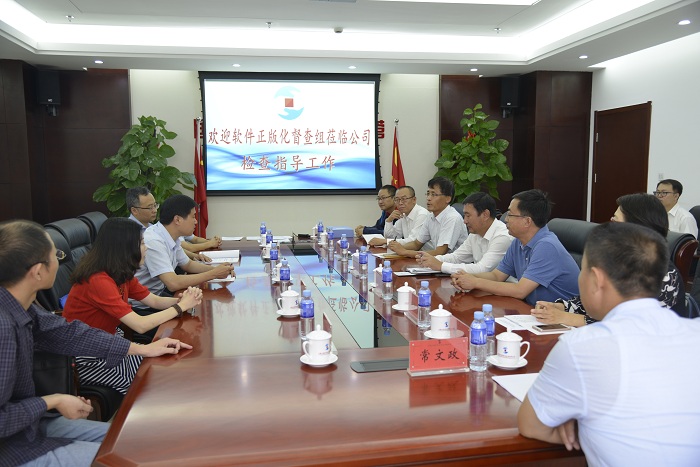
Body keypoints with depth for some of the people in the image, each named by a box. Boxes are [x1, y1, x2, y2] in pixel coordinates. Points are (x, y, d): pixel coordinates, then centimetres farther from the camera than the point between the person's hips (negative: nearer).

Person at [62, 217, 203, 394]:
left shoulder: (122, 275, 2)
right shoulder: (99, 281, -28)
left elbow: (155, 301, 2)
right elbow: (140, 325, -31)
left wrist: (185, 299, -18)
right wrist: (181, 306, -21)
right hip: (86, 360, -8)